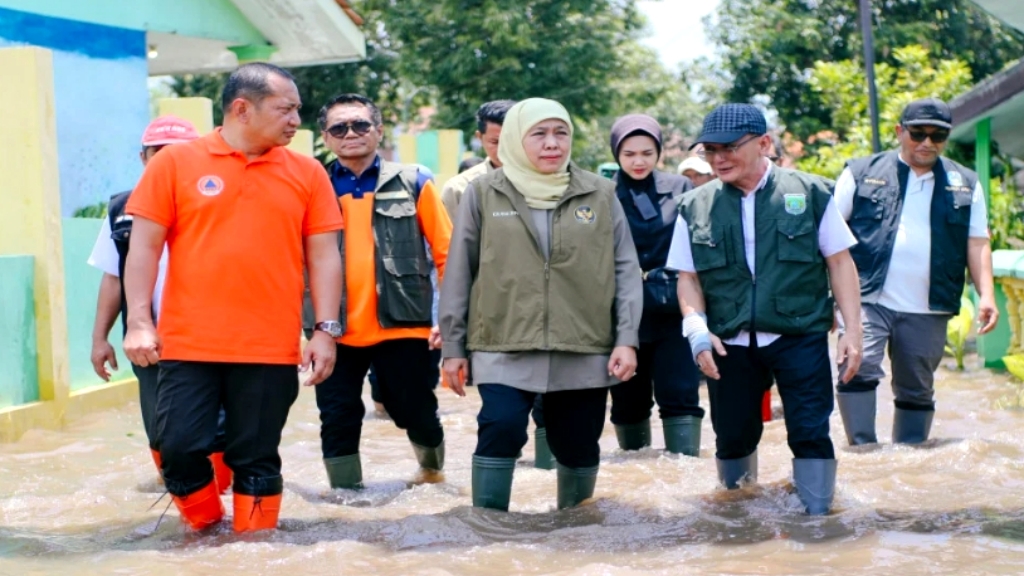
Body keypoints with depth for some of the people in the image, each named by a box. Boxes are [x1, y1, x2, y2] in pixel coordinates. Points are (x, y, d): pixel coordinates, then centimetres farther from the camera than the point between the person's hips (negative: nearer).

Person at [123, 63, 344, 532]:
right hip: (188, 344, -1)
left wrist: (325, 330, -1)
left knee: (257, 460, 6)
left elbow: (323, 256, 7)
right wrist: (138, 321, -6)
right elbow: (144, 246, 2)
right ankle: (205, 532, 23)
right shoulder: (176, 163, 1)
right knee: (180, 448, -1)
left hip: (270, 349, 1)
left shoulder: (307, 173, 6)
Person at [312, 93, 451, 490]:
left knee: (415, 412, 9)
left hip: (403, 326, -1)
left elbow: (446, 251, 3)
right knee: (338, 420, 3)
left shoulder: (412, 183, 4)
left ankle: (433, 472, 38)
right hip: (336, 332, 1)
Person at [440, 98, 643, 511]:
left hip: (584, 350, 2)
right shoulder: (483, 194, 3)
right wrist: (452, 346, 4)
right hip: (504, 348, -2)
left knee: (579, 447, 9)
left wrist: (626, 339, -2)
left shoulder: (599, 194, 6)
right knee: (502, 428, -19)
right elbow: (459, 273, 5)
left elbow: (626, 270, 7)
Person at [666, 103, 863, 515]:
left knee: (811, 435, -4)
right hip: (729, 345, 2)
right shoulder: (696, 207, 4)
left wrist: (852, 329, -4)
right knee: (732, 438, 10)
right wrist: (696, 326, -9)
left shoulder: (810, 194, -1)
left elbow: (839, 262, 2)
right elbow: (688, 277, 8)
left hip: (801, 339, -2)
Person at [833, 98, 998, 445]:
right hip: (868, 300, -3)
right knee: (858, 370, -21)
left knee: (917, 392, 10)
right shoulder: (862, 174, 4)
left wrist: (985, 295, -3)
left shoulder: (965, 185, 12)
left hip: (927, 312, 3)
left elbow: (977, 243, 10)